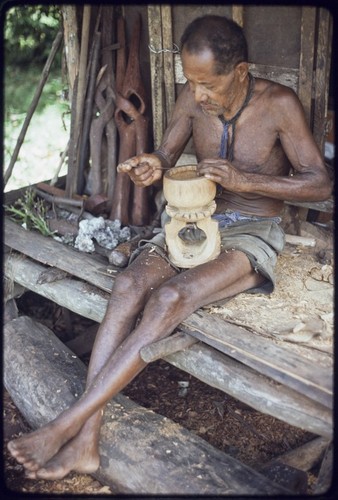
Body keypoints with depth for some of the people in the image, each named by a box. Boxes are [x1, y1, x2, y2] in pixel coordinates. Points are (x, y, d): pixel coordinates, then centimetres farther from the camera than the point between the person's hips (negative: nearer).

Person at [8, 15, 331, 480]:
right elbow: (166, 156, 9)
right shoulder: (193, 97, 0)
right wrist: (152, 166, -17)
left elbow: (321, 184, -10)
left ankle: (66, 425, -25)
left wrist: (245, 180, -23)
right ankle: (86, 440, -27)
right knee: (129, 285, -26)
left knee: (169, 298, -32)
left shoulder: (279, 104, -12)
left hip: (253, 232, -4)